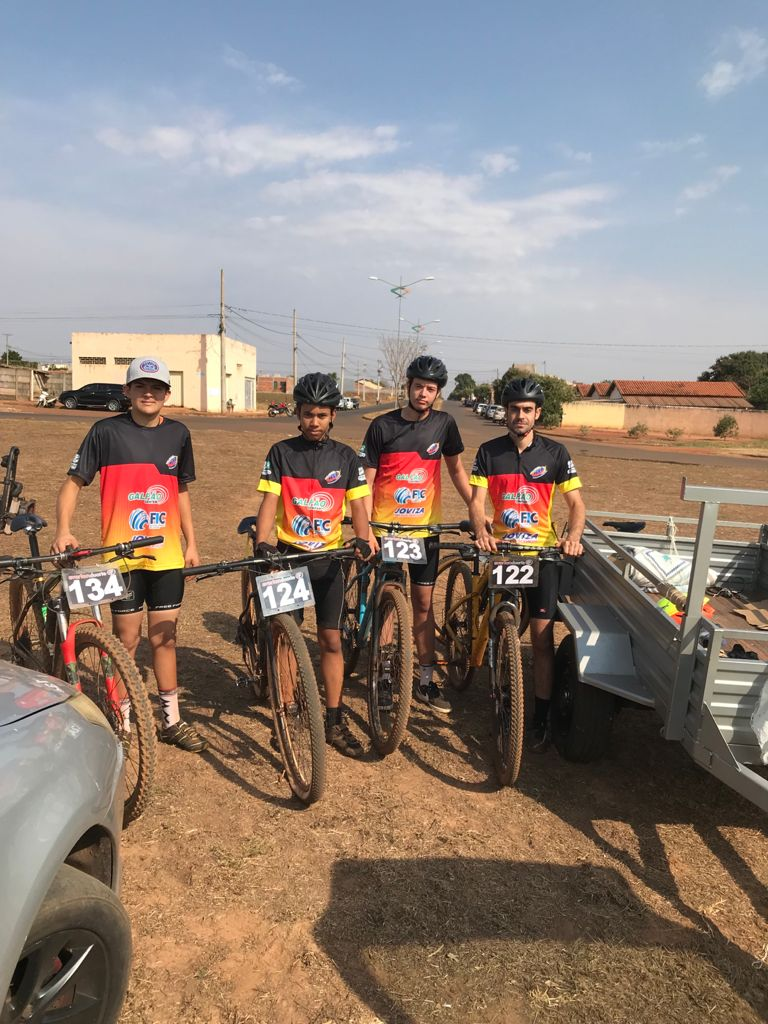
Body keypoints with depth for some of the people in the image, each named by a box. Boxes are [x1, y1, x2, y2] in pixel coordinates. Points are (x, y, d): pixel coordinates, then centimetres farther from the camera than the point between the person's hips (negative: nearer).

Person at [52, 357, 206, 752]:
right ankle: (123, 721, 23)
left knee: (164, 637, 12)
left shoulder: (178, 434, 7)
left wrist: (191, 543, 12)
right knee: (127, 639, 6)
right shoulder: (106, 431, -4)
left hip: (167, 554, 3)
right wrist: (63, 529, -17)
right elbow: (73, 482, -2)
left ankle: (172, 720, 24)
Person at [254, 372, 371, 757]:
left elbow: (357, 505, -2)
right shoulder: (281, 452, -2)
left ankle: (335, 721, 15)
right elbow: (270, 501, -7)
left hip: (329, 558, 1)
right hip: (288, 554, -1)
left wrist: (362, 539, -21)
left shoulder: (345, 457, 2)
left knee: (331, 640, 4)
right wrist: (262, 543, -23)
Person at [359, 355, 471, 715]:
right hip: (386, 525, -2)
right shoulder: (383, 426, -8)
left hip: (425, 527, 2)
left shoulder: (444, 424, -1)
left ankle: (426, 681, 19)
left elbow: (456, 470, 11)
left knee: (423, 602, 9)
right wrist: (365, 529, -18)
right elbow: (366, 481, -8)